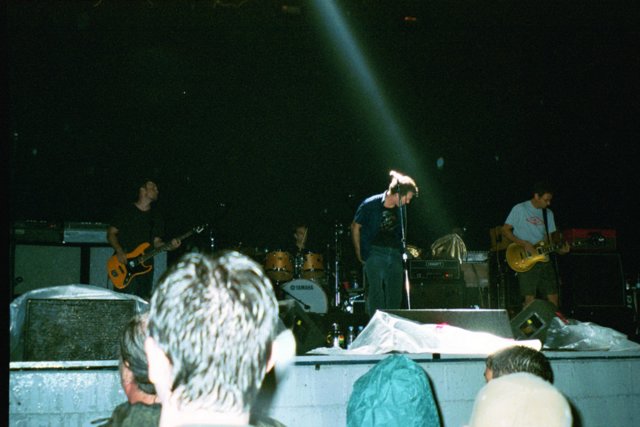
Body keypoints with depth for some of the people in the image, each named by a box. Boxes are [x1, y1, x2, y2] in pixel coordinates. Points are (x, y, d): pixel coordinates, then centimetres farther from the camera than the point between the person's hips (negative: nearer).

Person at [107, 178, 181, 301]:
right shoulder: (125, 211, 2)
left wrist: (169, 246, -9)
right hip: (123, 265, -4)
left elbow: (156, 242, 12)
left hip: (145, 267, 4)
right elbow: (111, 233, 2)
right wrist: (119, 251, -14)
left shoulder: (156, 217, 14)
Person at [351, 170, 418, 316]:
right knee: (375, 294, -6)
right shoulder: (370, 204, -9)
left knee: (395, 296, 6)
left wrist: (403, 250, 14)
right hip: (374, 254, -5)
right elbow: (355, 227, 1)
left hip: (395, 255, 5)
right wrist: (359, 252, 2)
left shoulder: (401, 208, 5)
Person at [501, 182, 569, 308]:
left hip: (544, 259, 6)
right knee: (530, 300, -11)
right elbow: (505, 230, -4)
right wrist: (524, 244, -14)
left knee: (553, 298, 3)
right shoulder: (520, 209, -3)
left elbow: (549, 238, 16)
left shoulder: (548, 213, 15)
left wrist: (559, 250, -4)